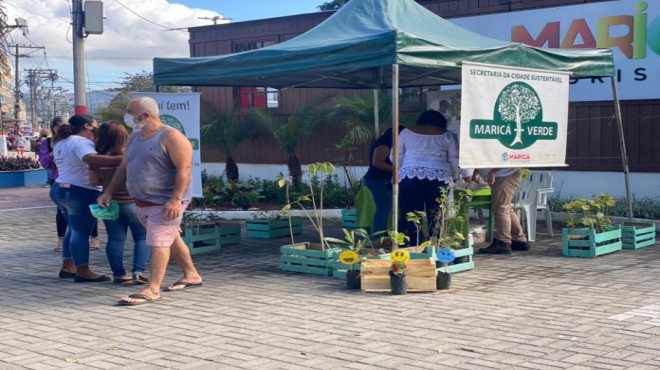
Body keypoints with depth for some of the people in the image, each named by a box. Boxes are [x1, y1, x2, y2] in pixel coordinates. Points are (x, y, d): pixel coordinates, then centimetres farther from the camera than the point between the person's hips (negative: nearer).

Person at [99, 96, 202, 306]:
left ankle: (152, 290, -9)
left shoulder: (171, 137, -13)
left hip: (165, 203, -9)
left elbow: (184, 169, -20)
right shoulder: (135, 138, 14)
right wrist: (109, 192, 14)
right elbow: (124, 167, 20)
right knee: (171, 240, 16)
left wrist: (175, 199, -27)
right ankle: (191, 275, 29)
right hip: (143, 202, 9)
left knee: (158, 243, -10)